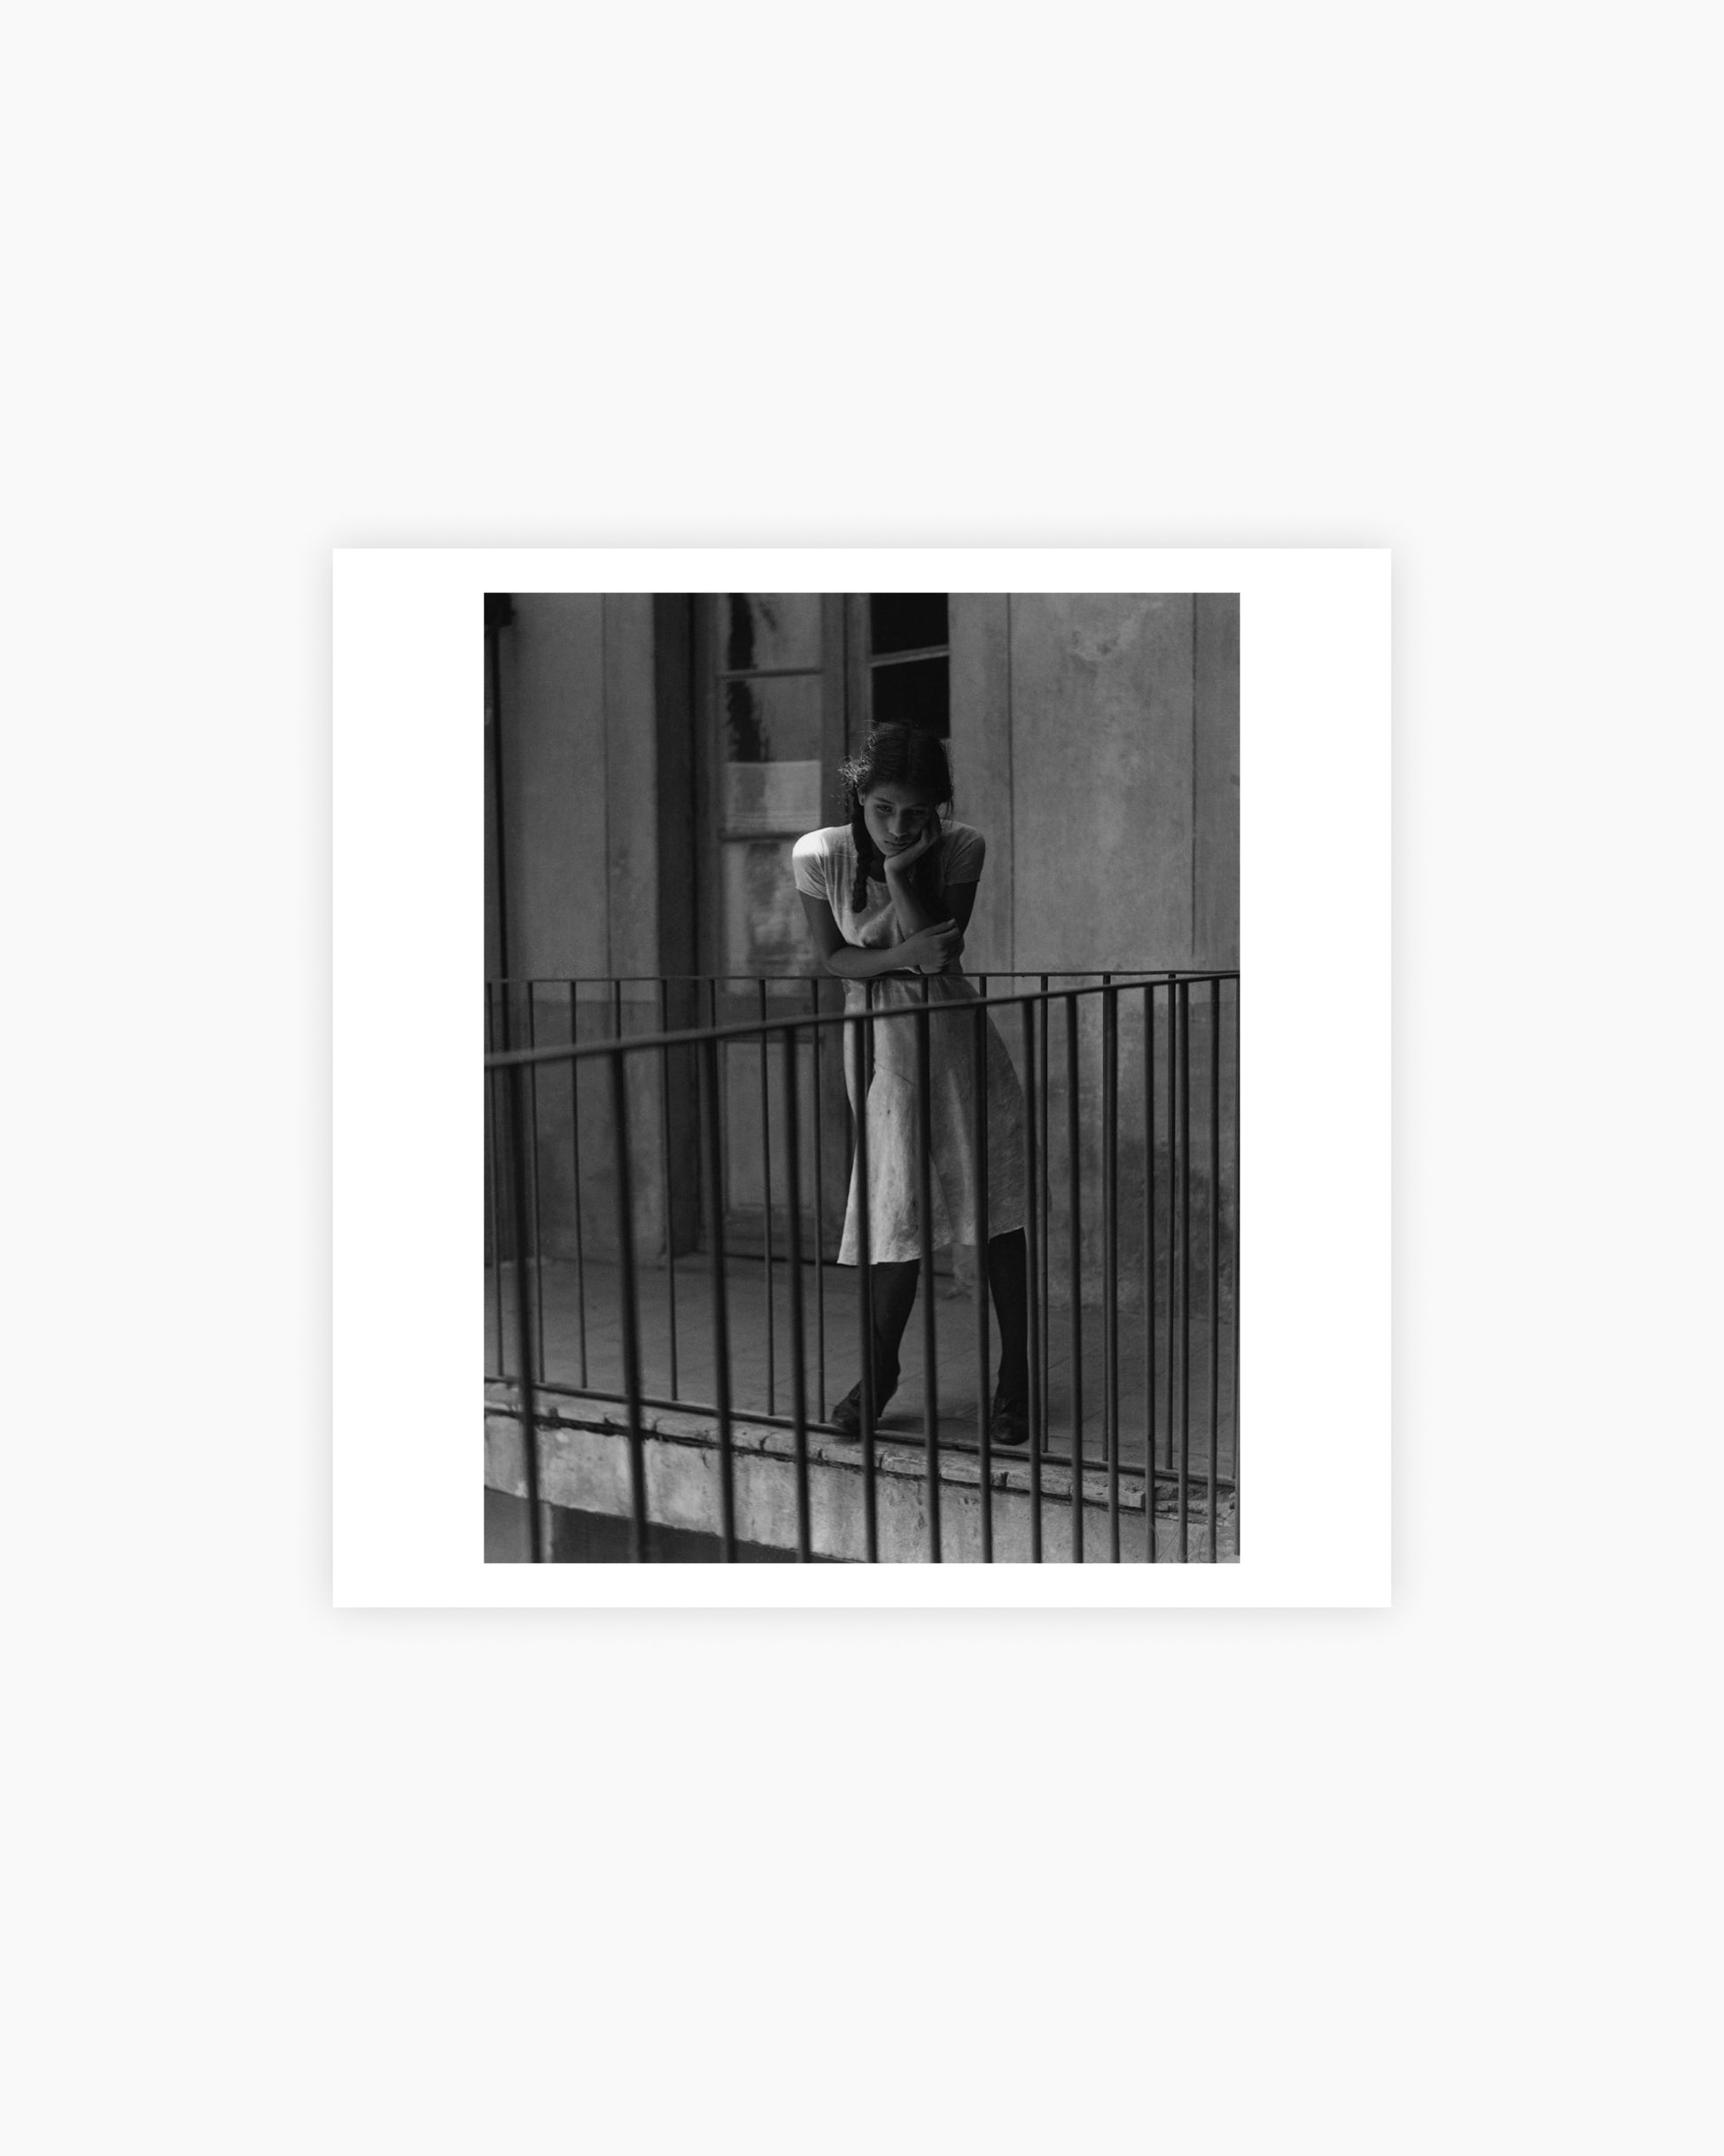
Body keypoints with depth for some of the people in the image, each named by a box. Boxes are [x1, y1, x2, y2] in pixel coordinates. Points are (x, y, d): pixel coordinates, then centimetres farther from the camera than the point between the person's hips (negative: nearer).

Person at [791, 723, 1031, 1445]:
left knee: (995, 1205, -1)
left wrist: (901, 874, -26)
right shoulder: (819, 855, -13)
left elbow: (940, 956, -17)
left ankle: (1015, 1376, 10)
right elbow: (833, 959, -6)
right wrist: (904, 956, -23)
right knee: (899, 1210, 3)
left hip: (953, 1033, 0)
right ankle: (880, 1370, 22)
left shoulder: (961, 849, -12)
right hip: (880, 1041, 0)